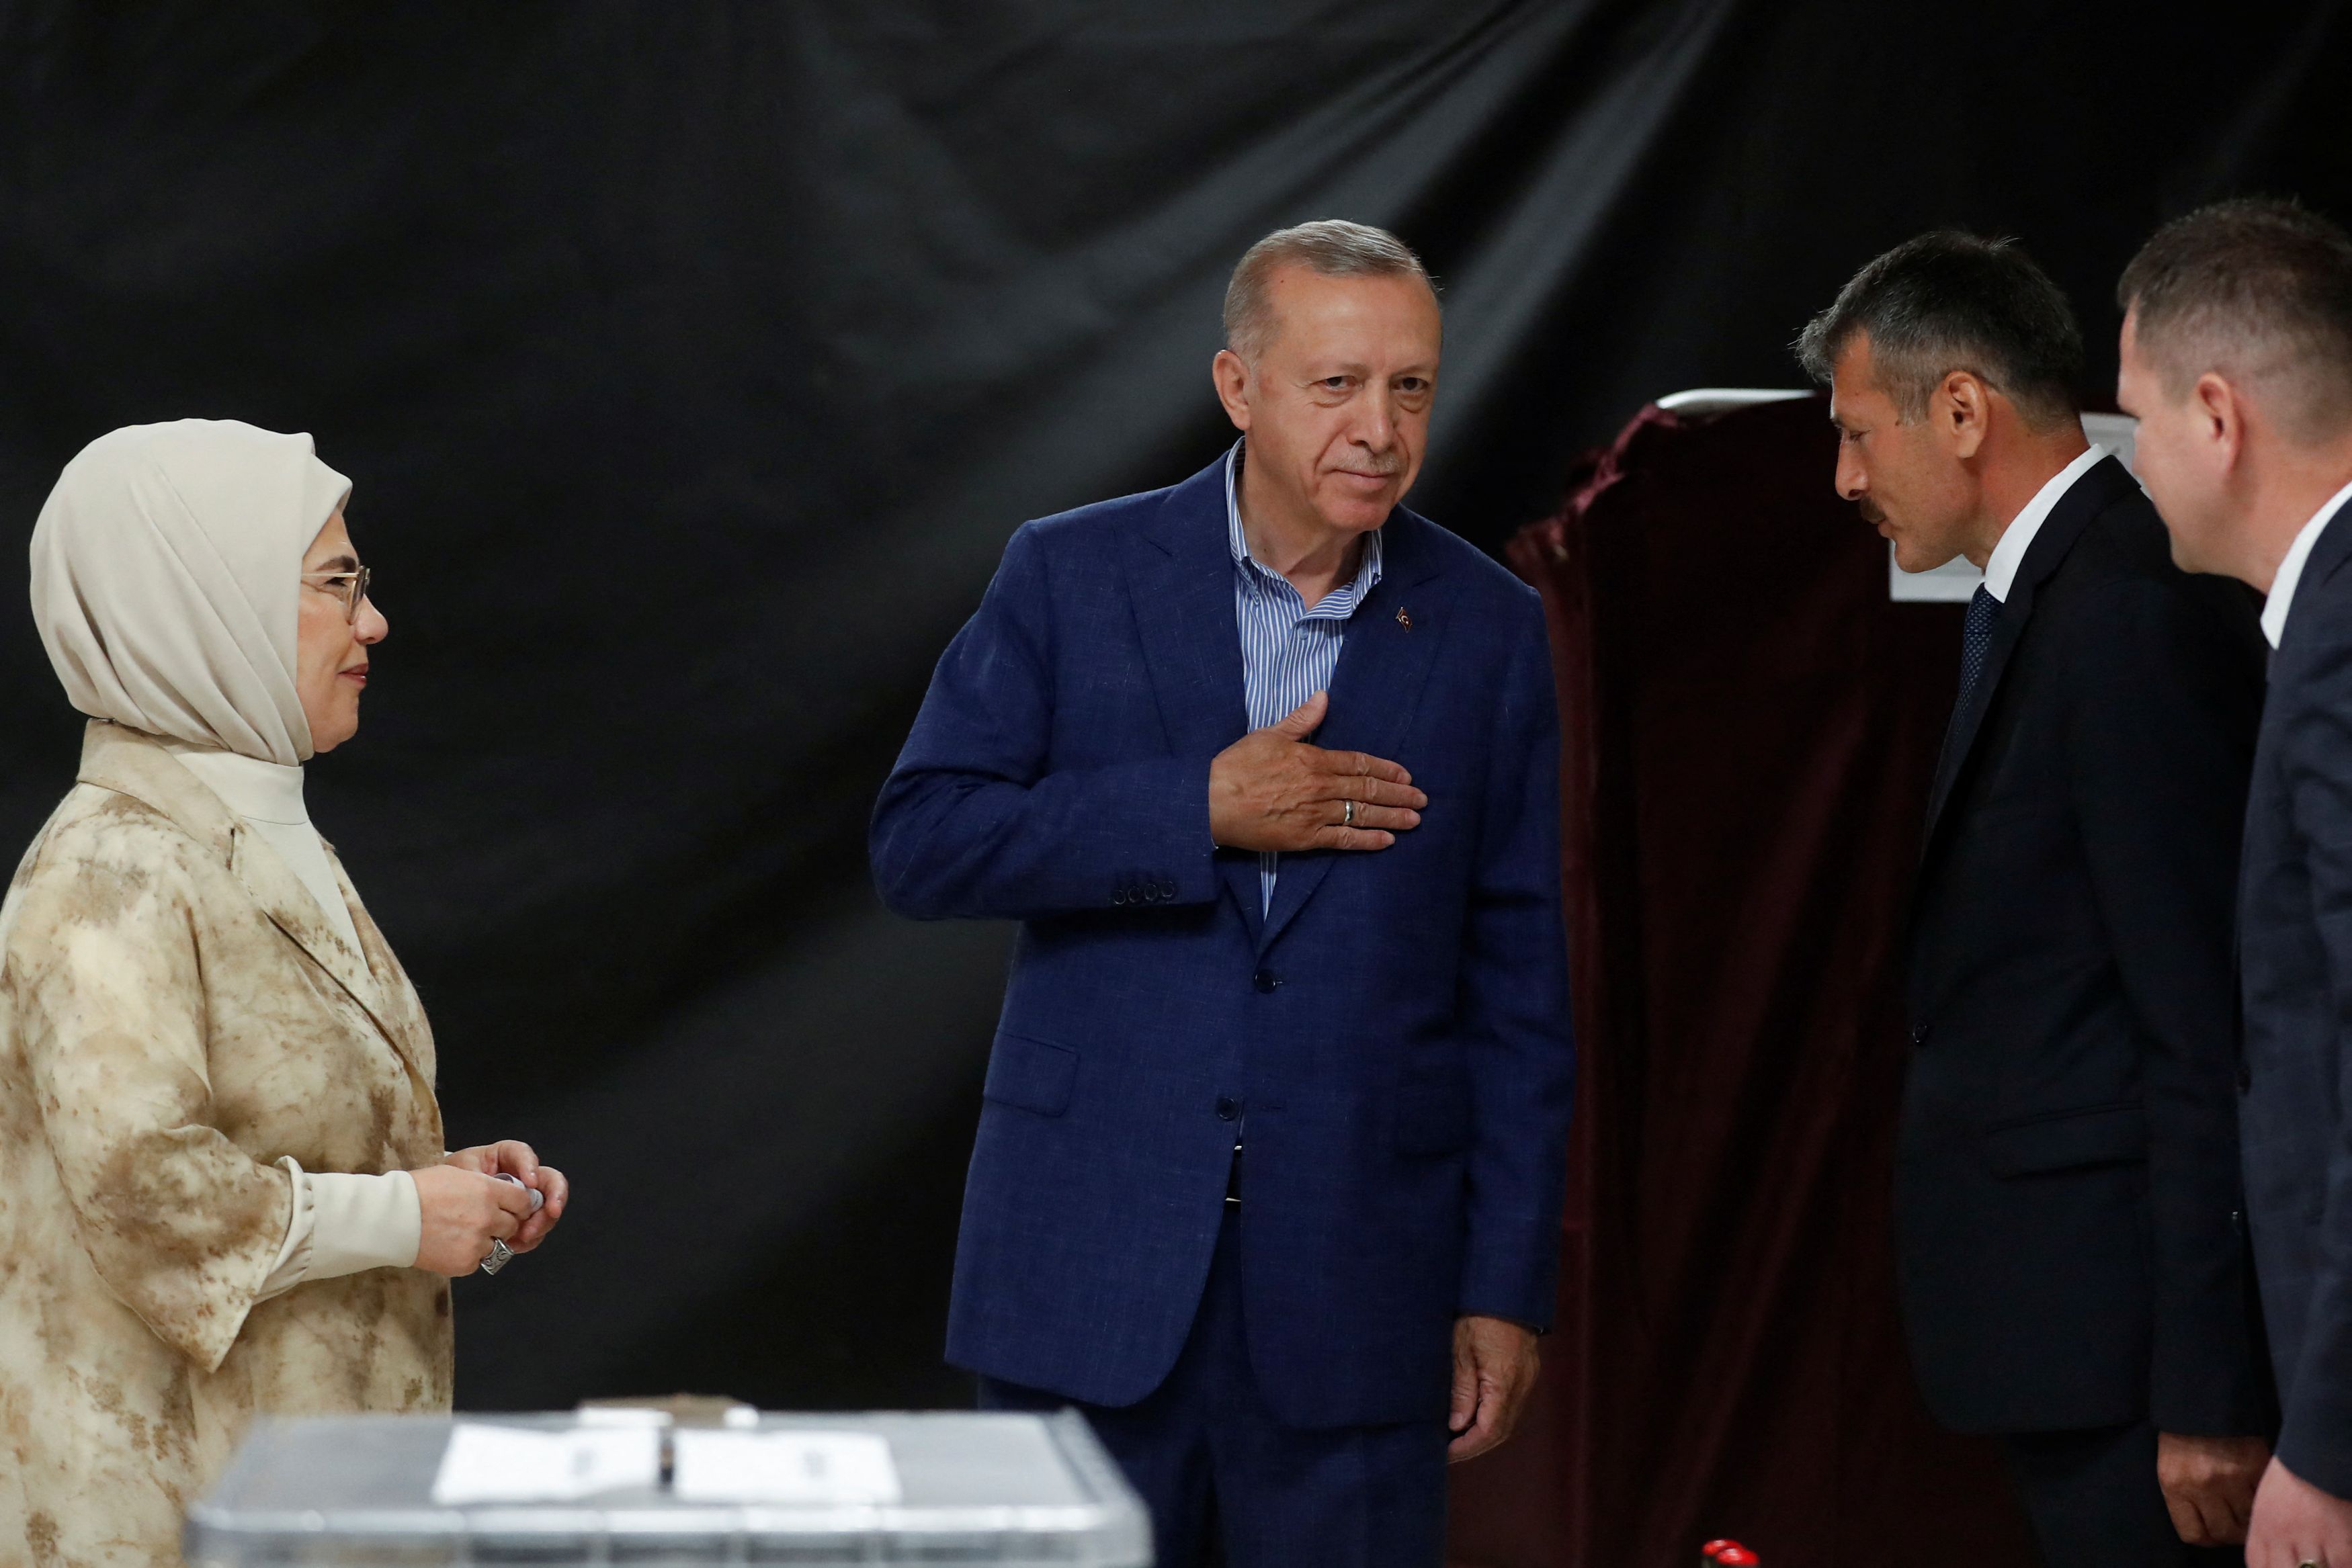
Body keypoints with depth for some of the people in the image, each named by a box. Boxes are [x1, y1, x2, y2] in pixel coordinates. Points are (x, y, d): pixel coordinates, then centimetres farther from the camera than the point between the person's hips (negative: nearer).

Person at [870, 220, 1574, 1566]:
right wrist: (1200, 809, -15)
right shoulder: (1072, 577, 1)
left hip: (1355, 1286, 1)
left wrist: (1507, 1289, 1)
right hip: (1092, 1270, 0)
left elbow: (1519, 982, 5)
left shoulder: (1489, 631, 4)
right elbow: (920, 845, -5)